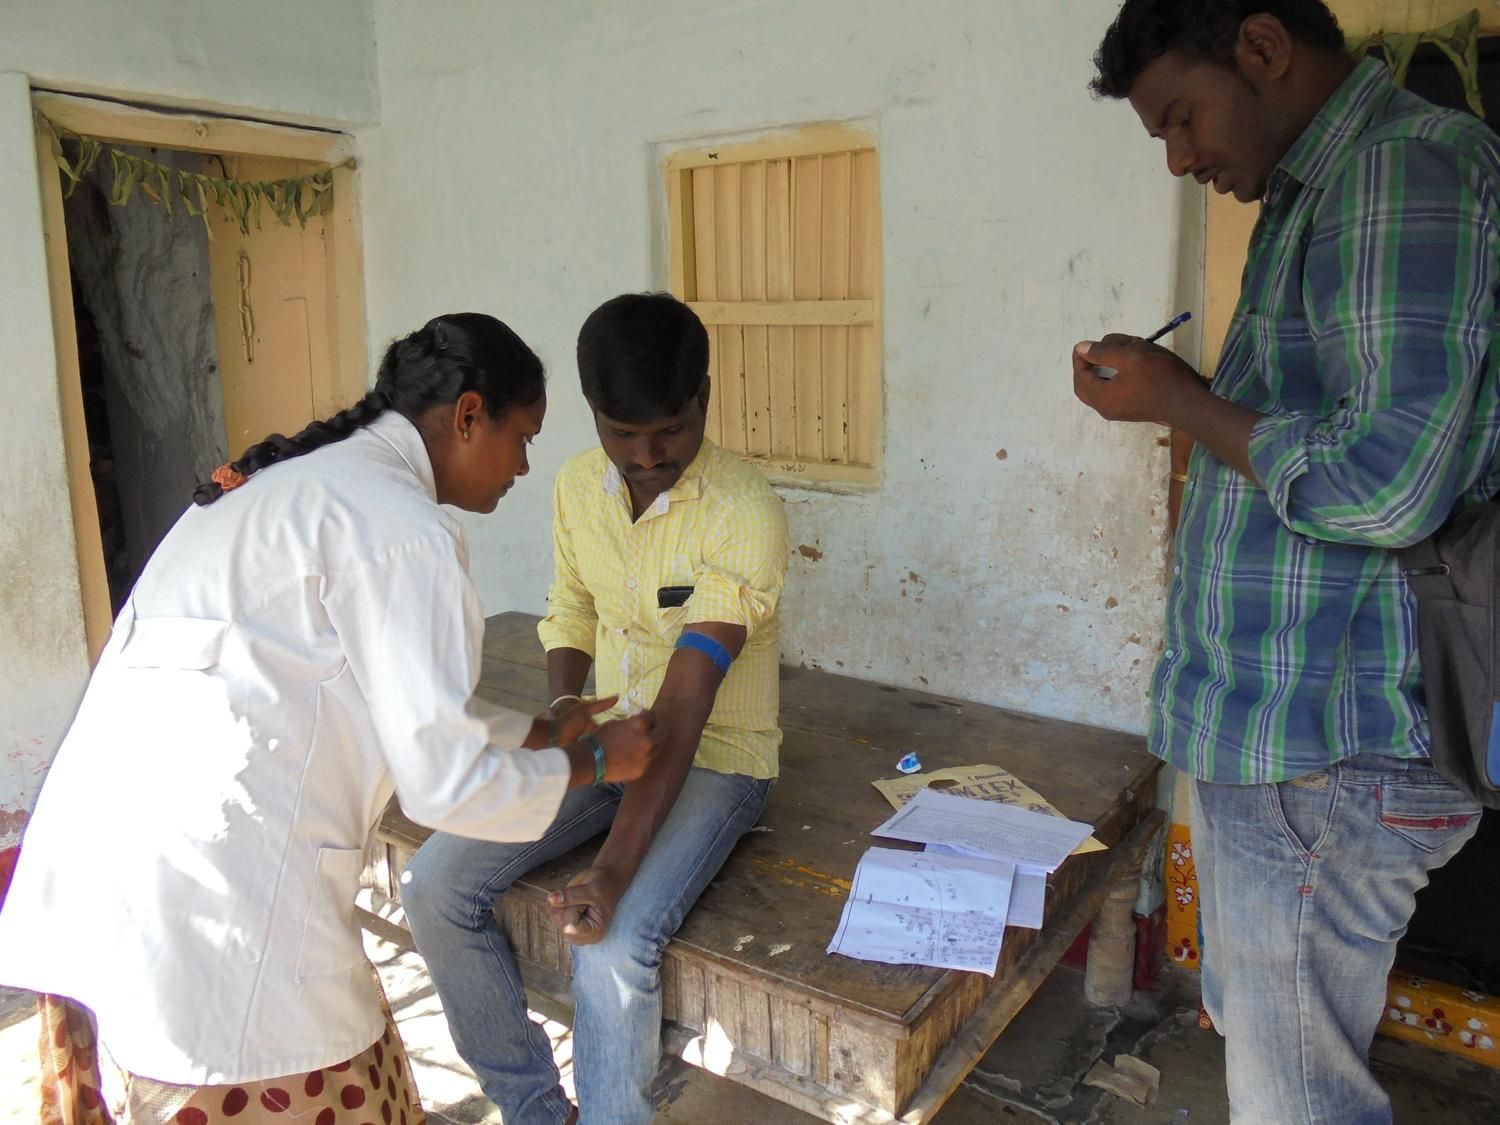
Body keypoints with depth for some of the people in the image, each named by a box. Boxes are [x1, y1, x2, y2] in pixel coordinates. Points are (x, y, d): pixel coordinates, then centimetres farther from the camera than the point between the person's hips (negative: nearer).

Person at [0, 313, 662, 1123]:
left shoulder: (290, 484, 17)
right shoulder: (403, 526, -12)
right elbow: (447, 783, -12)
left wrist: (540, 731, 29)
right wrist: (594, 760, 5)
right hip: (215, 918, -10)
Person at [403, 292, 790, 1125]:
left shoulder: (745, 513, -22)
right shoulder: (578, 486, -2)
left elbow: (686, 699, -29)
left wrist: (614, 868, -34)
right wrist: (563, 711, -6)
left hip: (713, 754, -6)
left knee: (612, 946, -29)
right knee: (435, 885, -8)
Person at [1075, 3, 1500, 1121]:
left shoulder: (1406, 168, -15)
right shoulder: (1323, 197, 17)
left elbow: (1385, 482, -23)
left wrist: (1176, 400, -12)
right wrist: (1191, 398, 7)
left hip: (1328, 756, -10)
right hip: (1272, 732, 10)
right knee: (1255, 1035, 23)